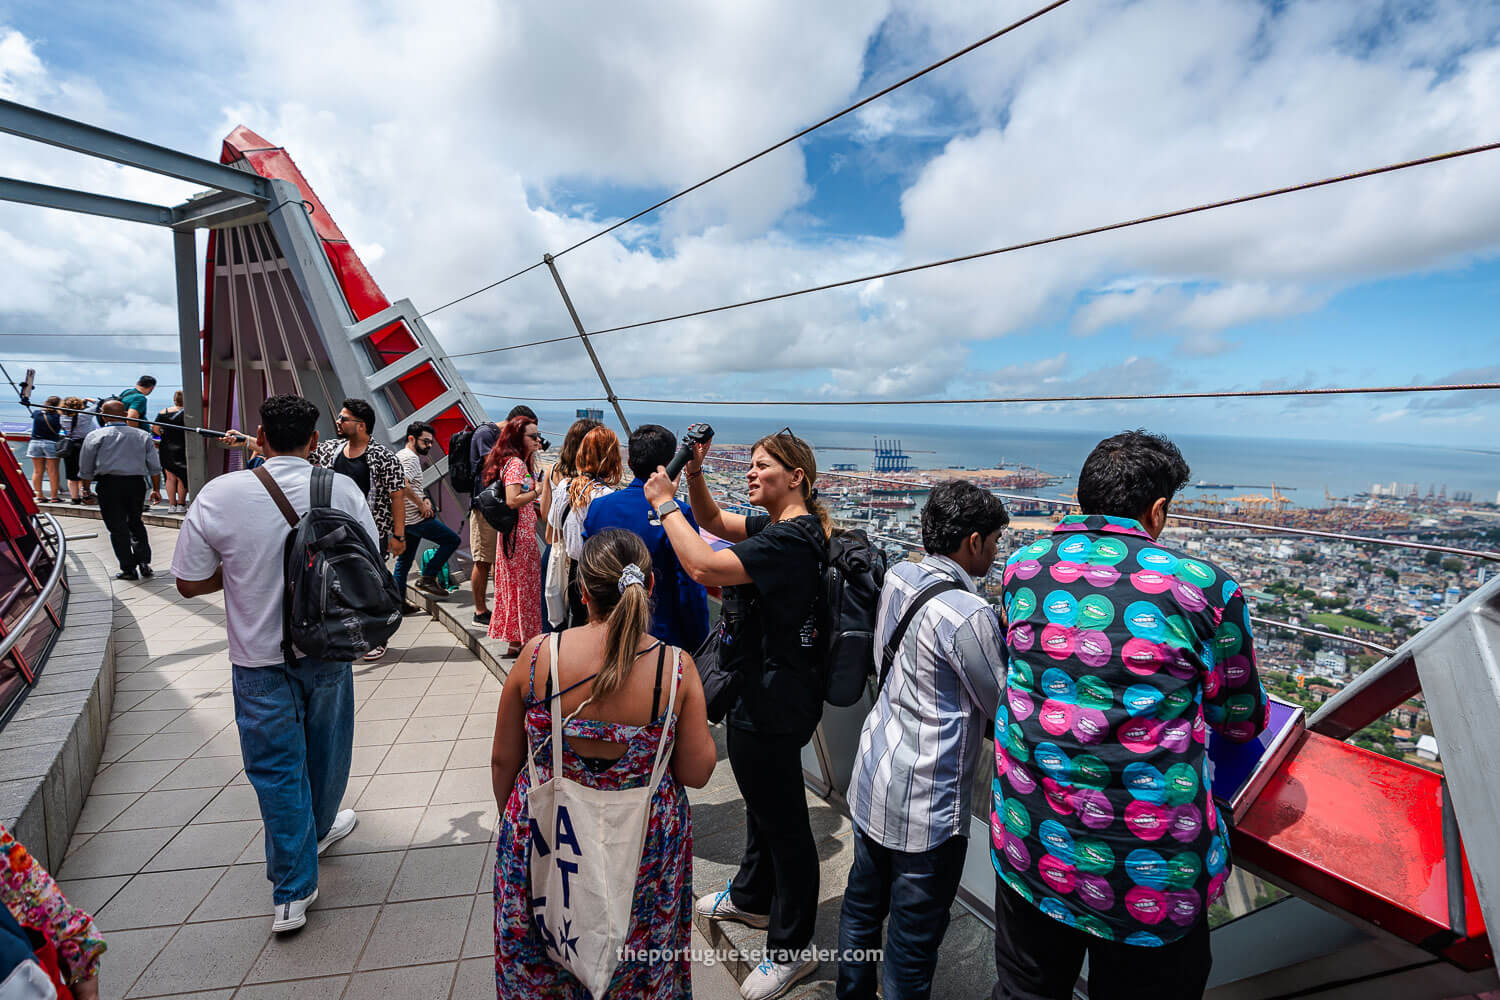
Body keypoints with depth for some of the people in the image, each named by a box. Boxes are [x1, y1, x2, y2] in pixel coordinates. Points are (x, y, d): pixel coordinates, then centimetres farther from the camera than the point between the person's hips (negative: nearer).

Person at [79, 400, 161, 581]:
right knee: (135, 523, 18)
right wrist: (156, 489, 13)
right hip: (136, 483, 3)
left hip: (109, 484, -3)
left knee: (117, 527, 4)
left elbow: (85, 470, 3)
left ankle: (129, 569, 5)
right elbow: (155, 467, 6)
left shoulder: (95, 436, 0)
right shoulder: (143, 435, 8)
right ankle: (144, 562, 6)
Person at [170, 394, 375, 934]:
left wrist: (243, 569, 9)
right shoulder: (344, 489, -11)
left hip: (260, 658, -1)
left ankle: (293, 893, 20)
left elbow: (190, 582, -7)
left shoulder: (219, 494, -14)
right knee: (325, 751, 23)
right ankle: (317, 830, 49)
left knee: (277, 768, 11)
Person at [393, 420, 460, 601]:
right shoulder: (410, 457, -13)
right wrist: (422, 504, -19)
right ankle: (428, 578, -2)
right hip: (417, 518, -10)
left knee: (403, 561, 14)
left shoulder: (399, 455, 20)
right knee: (452, 540, -1)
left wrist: (424, 498, 9)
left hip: (403, 518, 10)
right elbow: (403, 484, -28)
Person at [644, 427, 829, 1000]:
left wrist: (665, 505, -22)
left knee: (783, 820, 9)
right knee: (762, 803, 28)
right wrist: (694, 474, -5)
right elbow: (713, 521, 12)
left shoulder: (791, 539, -25)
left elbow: (704, 567, -34)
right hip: (763, 694, 10)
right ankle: (750, 898, 53)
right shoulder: (779, 528, 6)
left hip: (772, 706, -10)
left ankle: (790, 950, 31)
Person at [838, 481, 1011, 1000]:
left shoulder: (899, 576, -4)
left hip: (872, 777, 8)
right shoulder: (969, 616, -26)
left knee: (862, 903, 26)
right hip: (925, 807, -8)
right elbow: (1005, 707, -13)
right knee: (913, 940, 13)